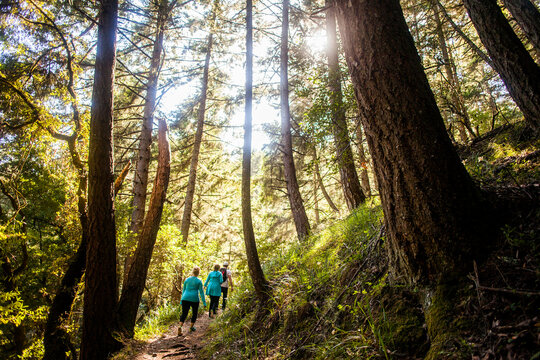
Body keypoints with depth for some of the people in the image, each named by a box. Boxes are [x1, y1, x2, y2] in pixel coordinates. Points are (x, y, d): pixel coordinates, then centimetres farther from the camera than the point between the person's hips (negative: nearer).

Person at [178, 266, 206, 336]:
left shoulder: (187, 279, 8)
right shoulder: (199, 281, -2)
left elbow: (183, 290, 15)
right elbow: (201, 292, -3)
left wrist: (182, 300, 23)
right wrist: (204, 302, 1)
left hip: (185, 299, 3)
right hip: (194, 299, -2)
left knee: (184, 314, 2)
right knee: (194, 313, 19)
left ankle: (180, 326, -20)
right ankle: (191, 327, 26)